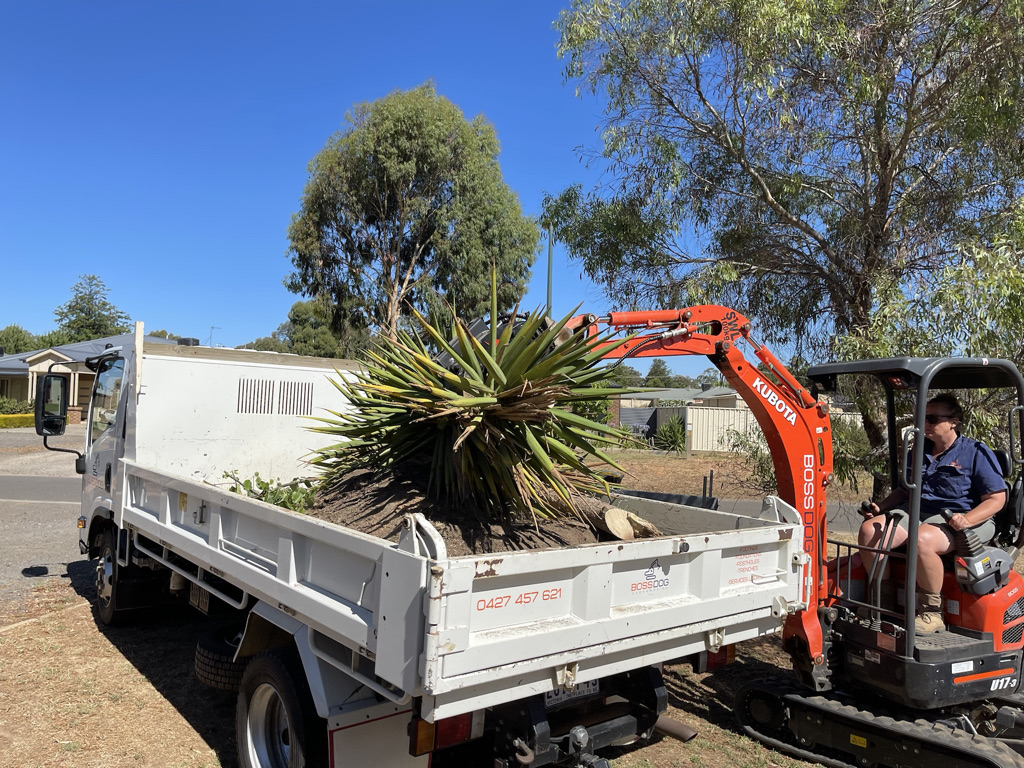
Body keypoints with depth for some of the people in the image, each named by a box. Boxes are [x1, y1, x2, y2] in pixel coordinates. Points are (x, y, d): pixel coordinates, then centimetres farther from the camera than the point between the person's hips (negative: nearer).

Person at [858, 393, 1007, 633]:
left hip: (953, 521, -6)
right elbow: (904, 491, 28)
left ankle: (932, 614, -23)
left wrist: (967, 520, -24)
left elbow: (996, 499, -6)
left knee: (921, 539, -39)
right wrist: (879, 507, 9)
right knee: (869, 529, -20)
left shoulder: (976, 452, 1)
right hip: (916, 514, 7)